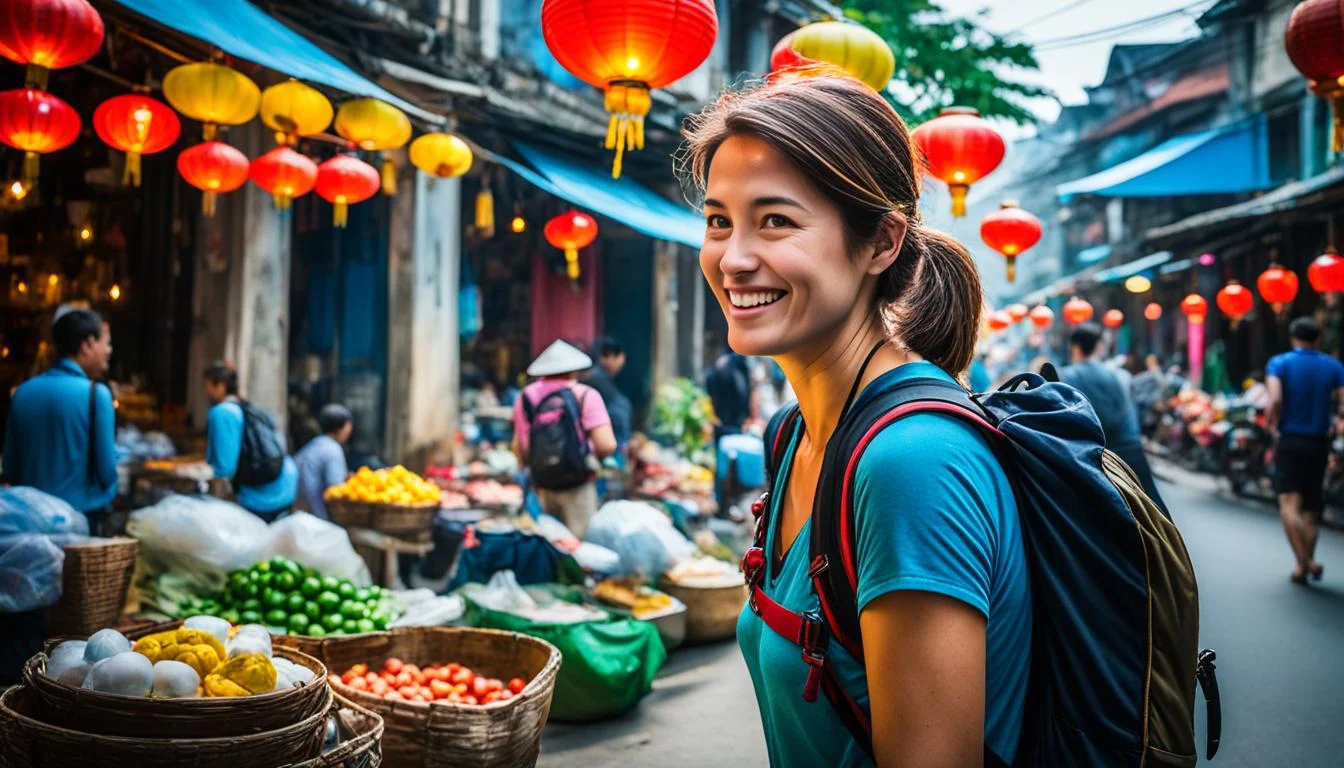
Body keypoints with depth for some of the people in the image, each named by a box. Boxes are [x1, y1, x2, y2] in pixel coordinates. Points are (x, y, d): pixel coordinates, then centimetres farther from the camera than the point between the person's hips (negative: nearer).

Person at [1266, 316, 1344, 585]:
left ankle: (1303, 563, -22)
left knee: (1289, 503, -8)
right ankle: (1309, 560, 15)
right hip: (1319, 442, 3)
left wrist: (1272, 425, -2)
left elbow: (1275, 400, -19)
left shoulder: (1279, 363, -4)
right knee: (1312, 507, 15)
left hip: (1290, 441, -3)